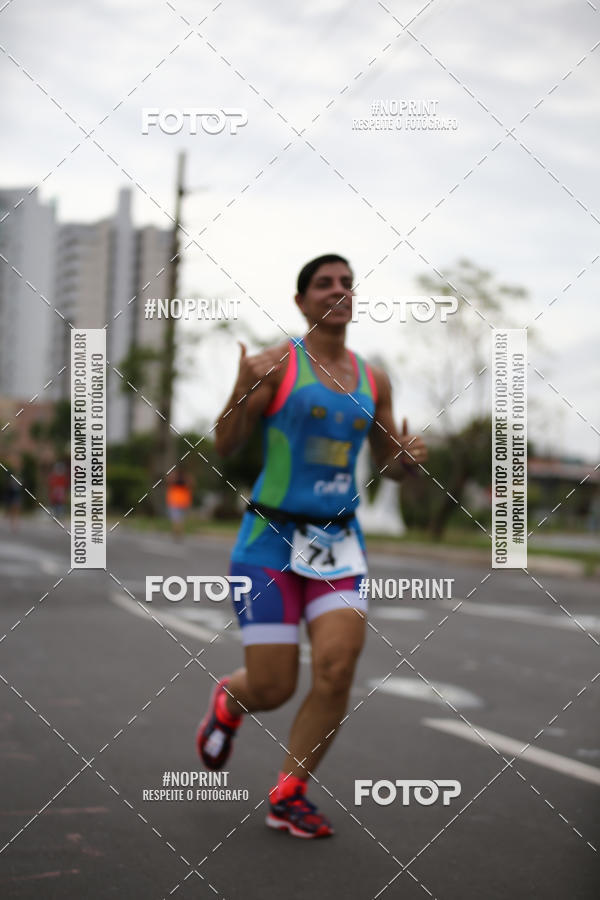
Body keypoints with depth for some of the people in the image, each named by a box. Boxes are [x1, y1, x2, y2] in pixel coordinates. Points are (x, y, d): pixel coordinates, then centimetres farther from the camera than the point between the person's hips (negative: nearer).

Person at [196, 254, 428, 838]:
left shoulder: (372, 380, 10)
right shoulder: (277, 363, -4)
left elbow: (388, 464, 18)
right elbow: (224, 447, -7)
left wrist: (408, 458, -5)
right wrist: (242, 391, -25)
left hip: (338, 541, 4)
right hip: (270, 539, -4)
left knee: (338, 667, -14)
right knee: (272, 689, -4)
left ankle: (288, 796, 5)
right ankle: (227, 702, 35)